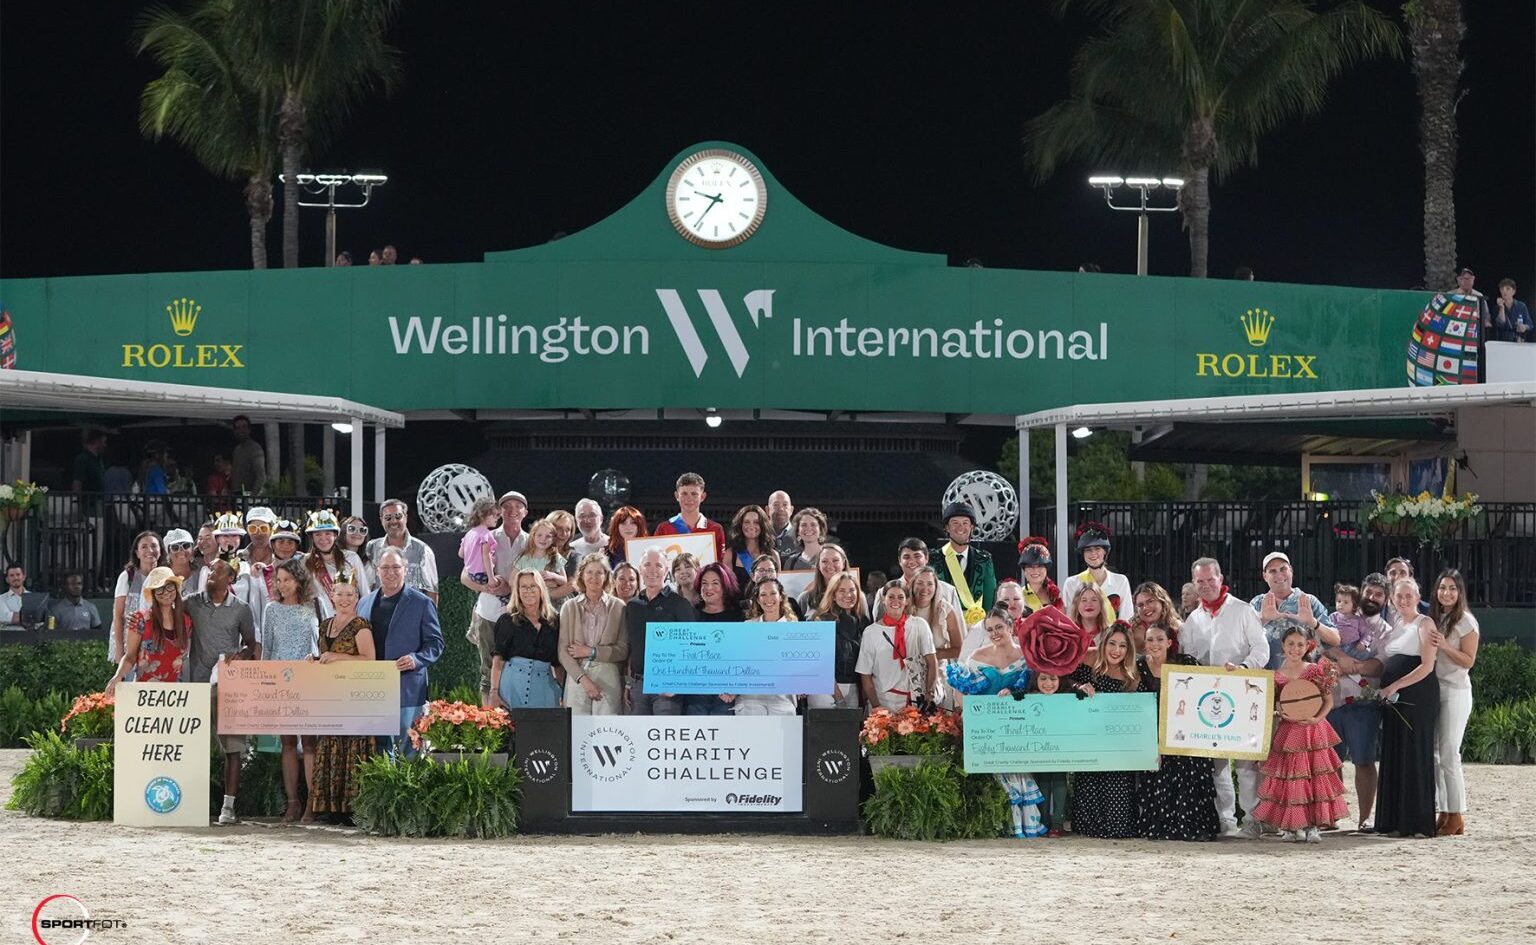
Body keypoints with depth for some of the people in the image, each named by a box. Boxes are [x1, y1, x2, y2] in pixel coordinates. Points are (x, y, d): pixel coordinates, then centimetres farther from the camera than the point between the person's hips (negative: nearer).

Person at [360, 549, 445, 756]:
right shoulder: (365, 604, 15)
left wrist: (416, 659, -18)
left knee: (407, 748, -6)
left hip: (407, 690, -4)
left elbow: (435, 643, 1)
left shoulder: (421, 603, 2)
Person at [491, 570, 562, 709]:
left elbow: (559, 664, 14)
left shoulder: (553, 622, 12)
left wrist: (563, 692, 4)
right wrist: (494, 692, -10)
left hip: (545, 686, 2)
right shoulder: (508, 621, 6)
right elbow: (498, 660, 0)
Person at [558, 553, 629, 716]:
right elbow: (563, 651, 3)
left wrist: (591, 652, -5)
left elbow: (623, 650, 4)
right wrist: (583, 679, -9)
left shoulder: (618, 607, 7)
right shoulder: (570, 607, 9)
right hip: (576, 678, 1)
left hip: (608, 678, -1)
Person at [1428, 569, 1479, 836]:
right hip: (1432, 690, 7)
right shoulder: (1433, 619, 14)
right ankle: (1443, 813, 7)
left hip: (1455, 691, -7)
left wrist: (1444, 646, -20)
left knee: (1449, 754, -9)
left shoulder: (1466, 621, -4)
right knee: (1433, 754, 3)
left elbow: (1468, 661, -9)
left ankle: (1457, 816, -4)